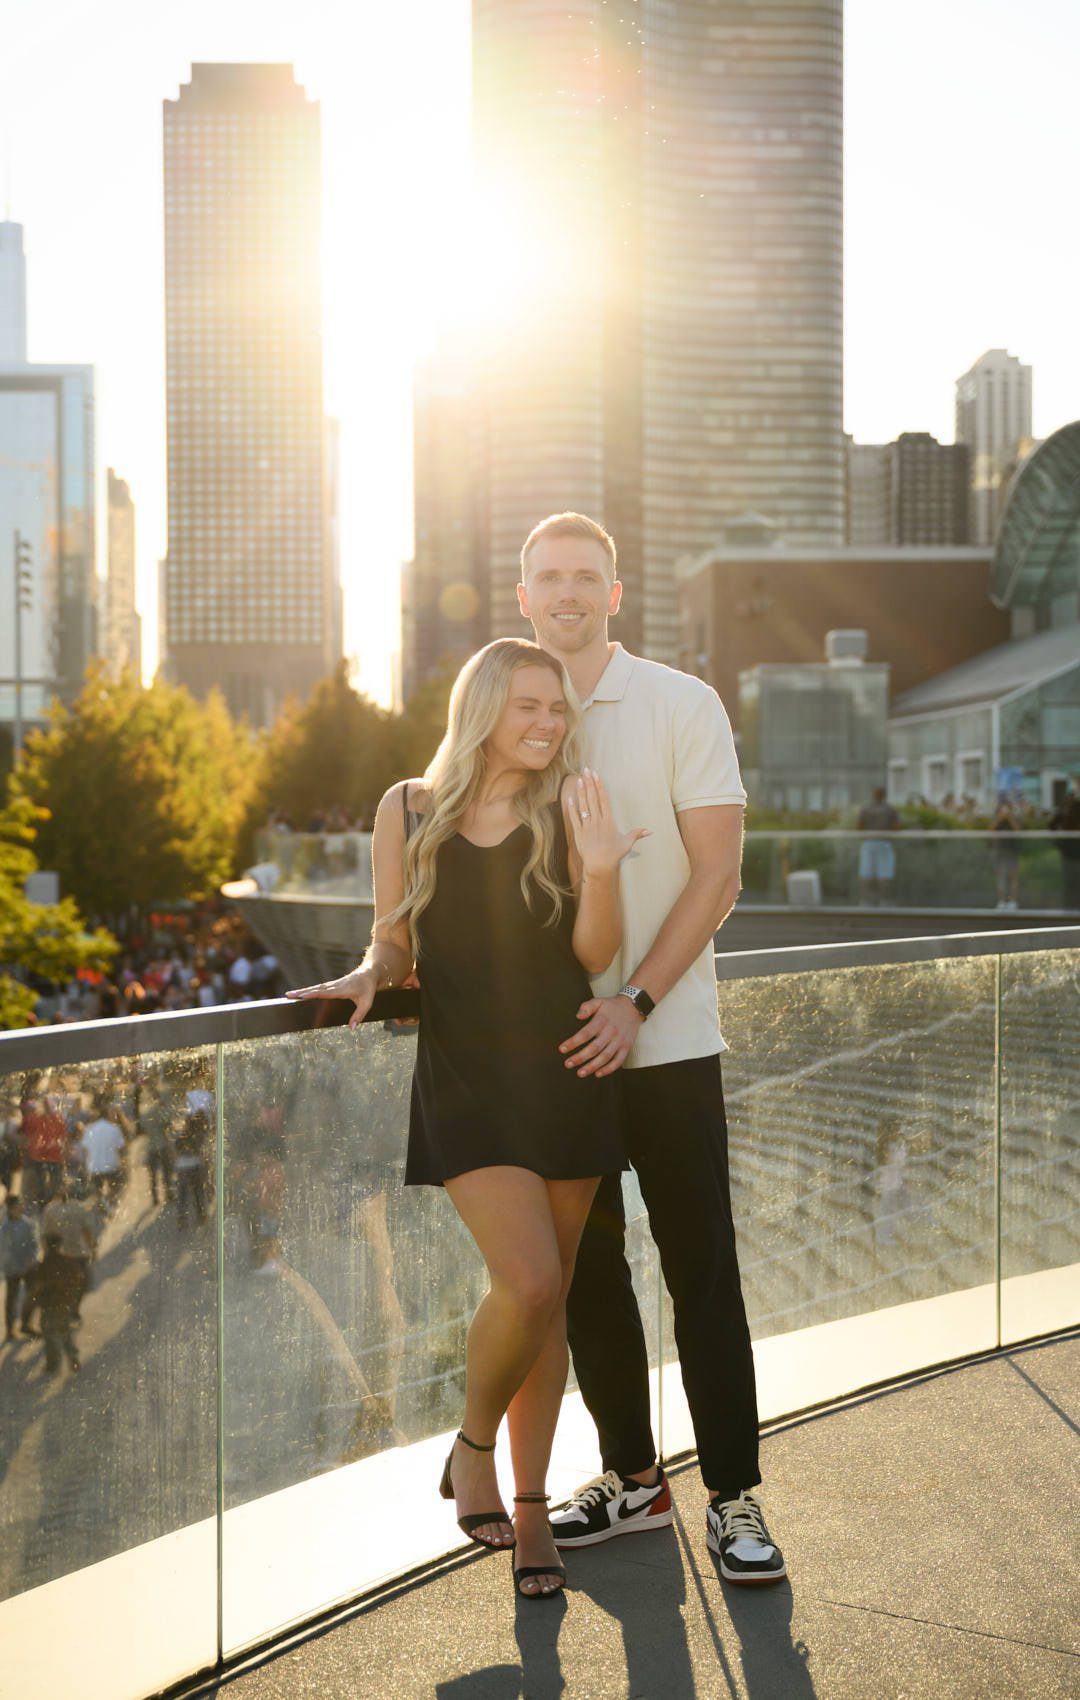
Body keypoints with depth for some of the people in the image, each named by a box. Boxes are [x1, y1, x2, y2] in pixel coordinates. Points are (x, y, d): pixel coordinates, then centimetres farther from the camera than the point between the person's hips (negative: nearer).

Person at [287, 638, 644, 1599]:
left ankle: (532, 1504, 23)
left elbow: (596, 957, -4)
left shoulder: (566, 813, 1)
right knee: (527, 1282, -17)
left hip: (566, 1078, 2)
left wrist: (599, 872, -20)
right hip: (466, 1082, -2)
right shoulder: (410, 811, 1)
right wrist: (366, 977, -12)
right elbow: (397, 947, 9)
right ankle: (473, 1446, 12)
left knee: (550, 1298, 7)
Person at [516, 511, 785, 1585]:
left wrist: (635, 1003, -16)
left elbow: (716, 870, -7)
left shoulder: (681, 704, -3)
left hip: (665, 1041, -4)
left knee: (699, 1266, 0)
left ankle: (732, 1497, 11)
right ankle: (631, 1477, 26)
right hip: (553, 1042, 4)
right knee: (583, 1265, 11)